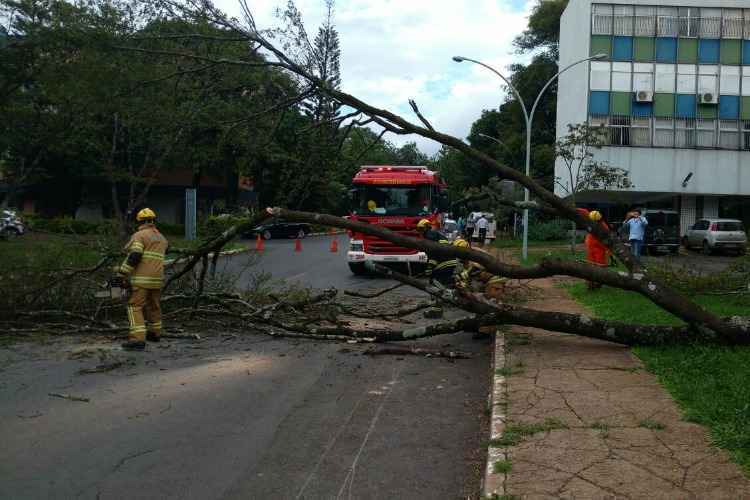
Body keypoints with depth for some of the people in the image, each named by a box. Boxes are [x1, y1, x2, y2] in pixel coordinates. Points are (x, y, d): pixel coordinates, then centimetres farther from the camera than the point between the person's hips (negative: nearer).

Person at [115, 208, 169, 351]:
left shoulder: (139, 235, -6)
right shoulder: (162, 238, 14)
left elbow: (134, 256, -17)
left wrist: (121, 274, -14)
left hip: (141, 279, -6)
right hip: (157, 279, 6)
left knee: (135, 307, -7)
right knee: (154, 306, 22)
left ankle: (138, 339, -19)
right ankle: (155, 333, 36)